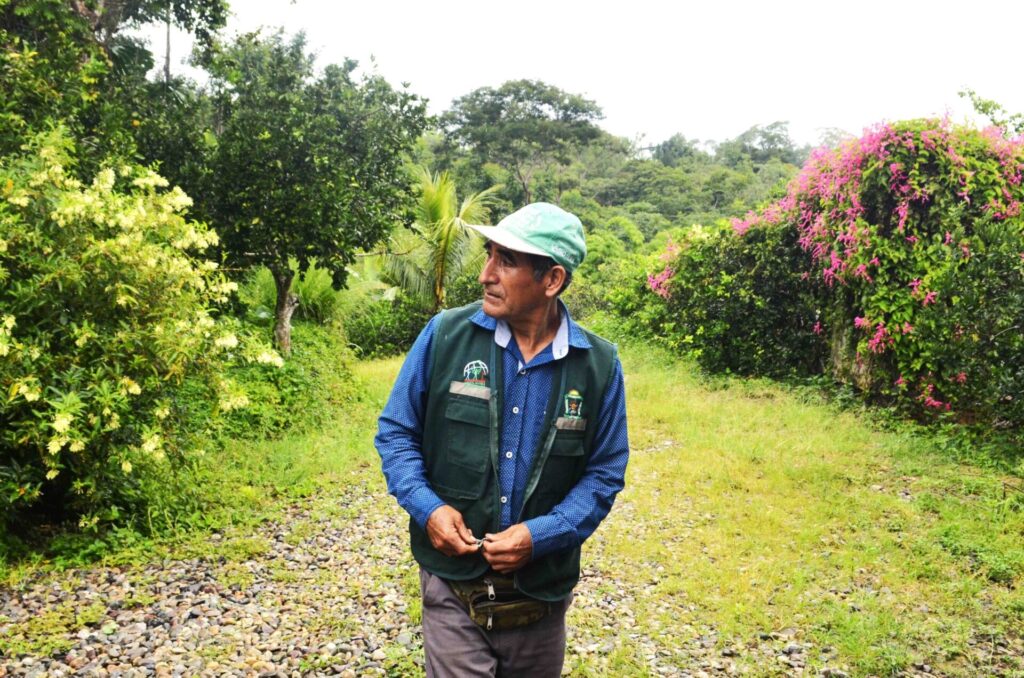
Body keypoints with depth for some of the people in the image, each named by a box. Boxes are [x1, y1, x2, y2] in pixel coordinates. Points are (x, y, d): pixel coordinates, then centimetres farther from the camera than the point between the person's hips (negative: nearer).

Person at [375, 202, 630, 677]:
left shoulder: (599, 365, -8)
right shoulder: (445, 335, -10)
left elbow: (605, 473, -1)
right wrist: (427, 507, -15)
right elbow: (396, 432, 0)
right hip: (452, 587, -2)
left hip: (543, 593, 2)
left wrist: (541, 535, -15)